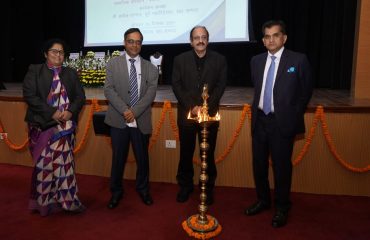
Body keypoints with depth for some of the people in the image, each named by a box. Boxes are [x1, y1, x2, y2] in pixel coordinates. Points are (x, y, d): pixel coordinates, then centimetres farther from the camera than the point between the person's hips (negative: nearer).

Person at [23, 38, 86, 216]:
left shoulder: (71, 73, 13)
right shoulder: (34, 71, 4)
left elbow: (80, 96, 8)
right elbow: (29, 95, -7)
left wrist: (70, 111, -11)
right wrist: (52, 113, -16)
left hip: (66, 125, 3)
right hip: (43, 125, -2)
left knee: (65, 162, 4)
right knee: (44, 164, 3)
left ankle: (66, 200, 12)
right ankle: (43, 201, 17)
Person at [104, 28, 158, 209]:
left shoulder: (150, 68, 7)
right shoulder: (113, 64, 5)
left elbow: (151, 92, -4)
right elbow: (109, 90, -4)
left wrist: (134, 111, -15)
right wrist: (124, 110, -17)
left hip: (141, 121, 1)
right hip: (119, 120, -1)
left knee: (142, 158, 11)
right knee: (118, 158, 9)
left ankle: (143, 189, 33)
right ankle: (116, 191, 28)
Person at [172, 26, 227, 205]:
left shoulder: (219, 60, 5)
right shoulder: (180, 60, 6)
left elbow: (220, 86, -1)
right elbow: (177, 86, -1)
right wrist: (192, 107, -12)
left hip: (209, 114, 0)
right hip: (186, 114, 1)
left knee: (208, 154, 7)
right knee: (186, 153, 9)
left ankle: (208, 188, 23)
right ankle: (185, 186, 26)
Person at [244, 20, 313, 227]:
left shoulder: (299, 60, -6)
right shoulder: (256, 61, 7)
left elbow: (306, 92, 1)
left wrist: (293, 117, 2)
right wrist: (258, 110, 12)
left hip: (283, 122, -4)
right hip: (260, 120, 5)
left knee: (281, 166, 5)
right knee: (259, 164, 14)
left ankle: (282, 208, 25)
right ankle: (263, 200, 35)